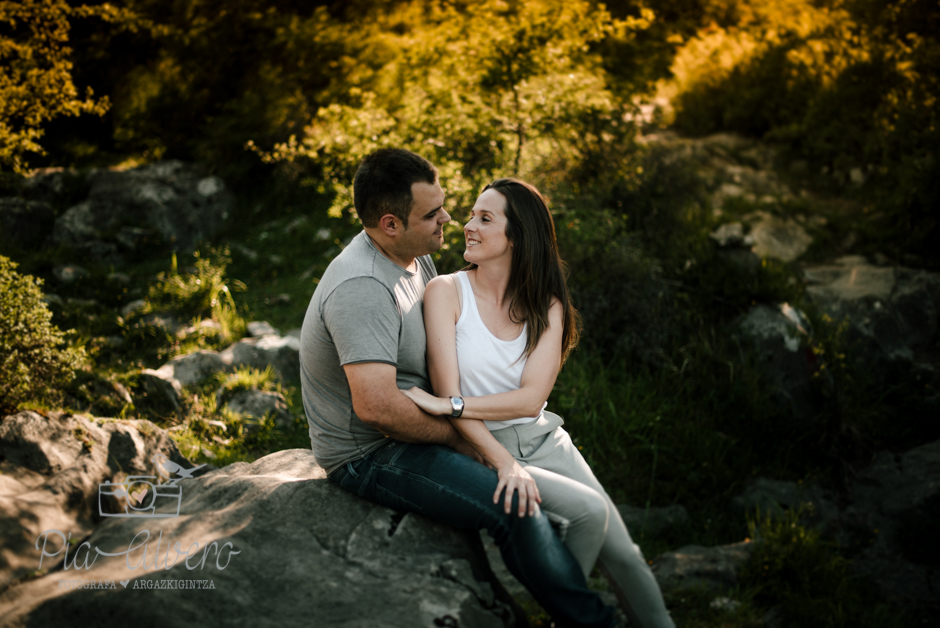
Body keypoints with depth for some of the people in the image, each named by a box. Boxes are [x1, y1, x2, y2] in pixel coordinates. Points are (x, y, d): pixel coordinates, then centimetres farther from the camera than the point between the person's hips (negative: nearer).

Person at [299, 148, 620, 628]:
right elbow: (376, 406, -36)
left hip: (411, 425, 10)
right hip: (369, 455, -10)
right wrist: (460, 437, -21)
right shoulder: (362, 289, -28)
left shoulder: (414, 257, 4)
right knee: (515, 506, -23)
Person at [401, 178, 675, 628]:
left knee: (621, 552, -5)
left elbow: (531, 399, -12)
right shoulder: (447, 291, -8)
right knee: (588, 511, -22)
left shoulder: (547, 308, 1)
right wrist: (505, 464, -23)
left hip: (543, 440, 4)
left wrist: (448, 405, -25)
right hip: (483, 450, -4)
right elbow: (447, 393, -15)